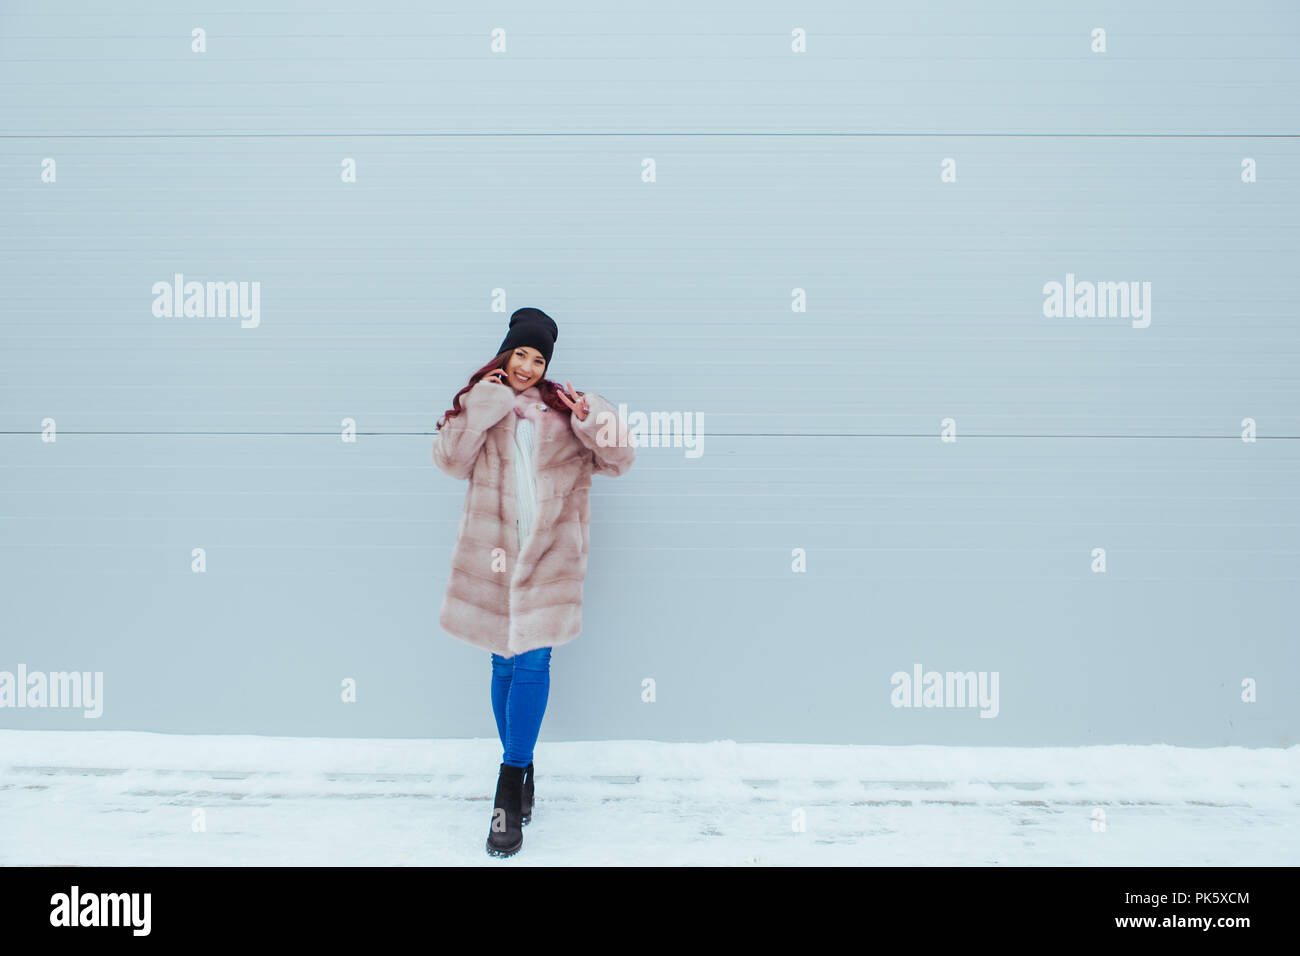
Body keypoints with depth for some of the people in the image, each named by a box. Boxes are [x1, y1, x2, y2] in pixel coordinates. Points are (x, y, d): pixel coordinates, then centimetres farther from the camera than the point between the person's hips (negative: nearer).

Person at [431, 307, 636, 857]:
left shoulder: (564, 409, 10)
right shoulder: (481, 407, 12)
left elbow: (619, 461, 6)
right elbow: (449, 459, -4)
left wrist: (593, 421, -11)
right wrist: (484, 405, -10)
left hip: (549, 554, -1)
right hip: (495, 554, 1)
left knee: (531, 663, -7)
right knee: (505, 664, 9)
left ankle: (509, 792, 1)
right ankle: (521, 776, 24)